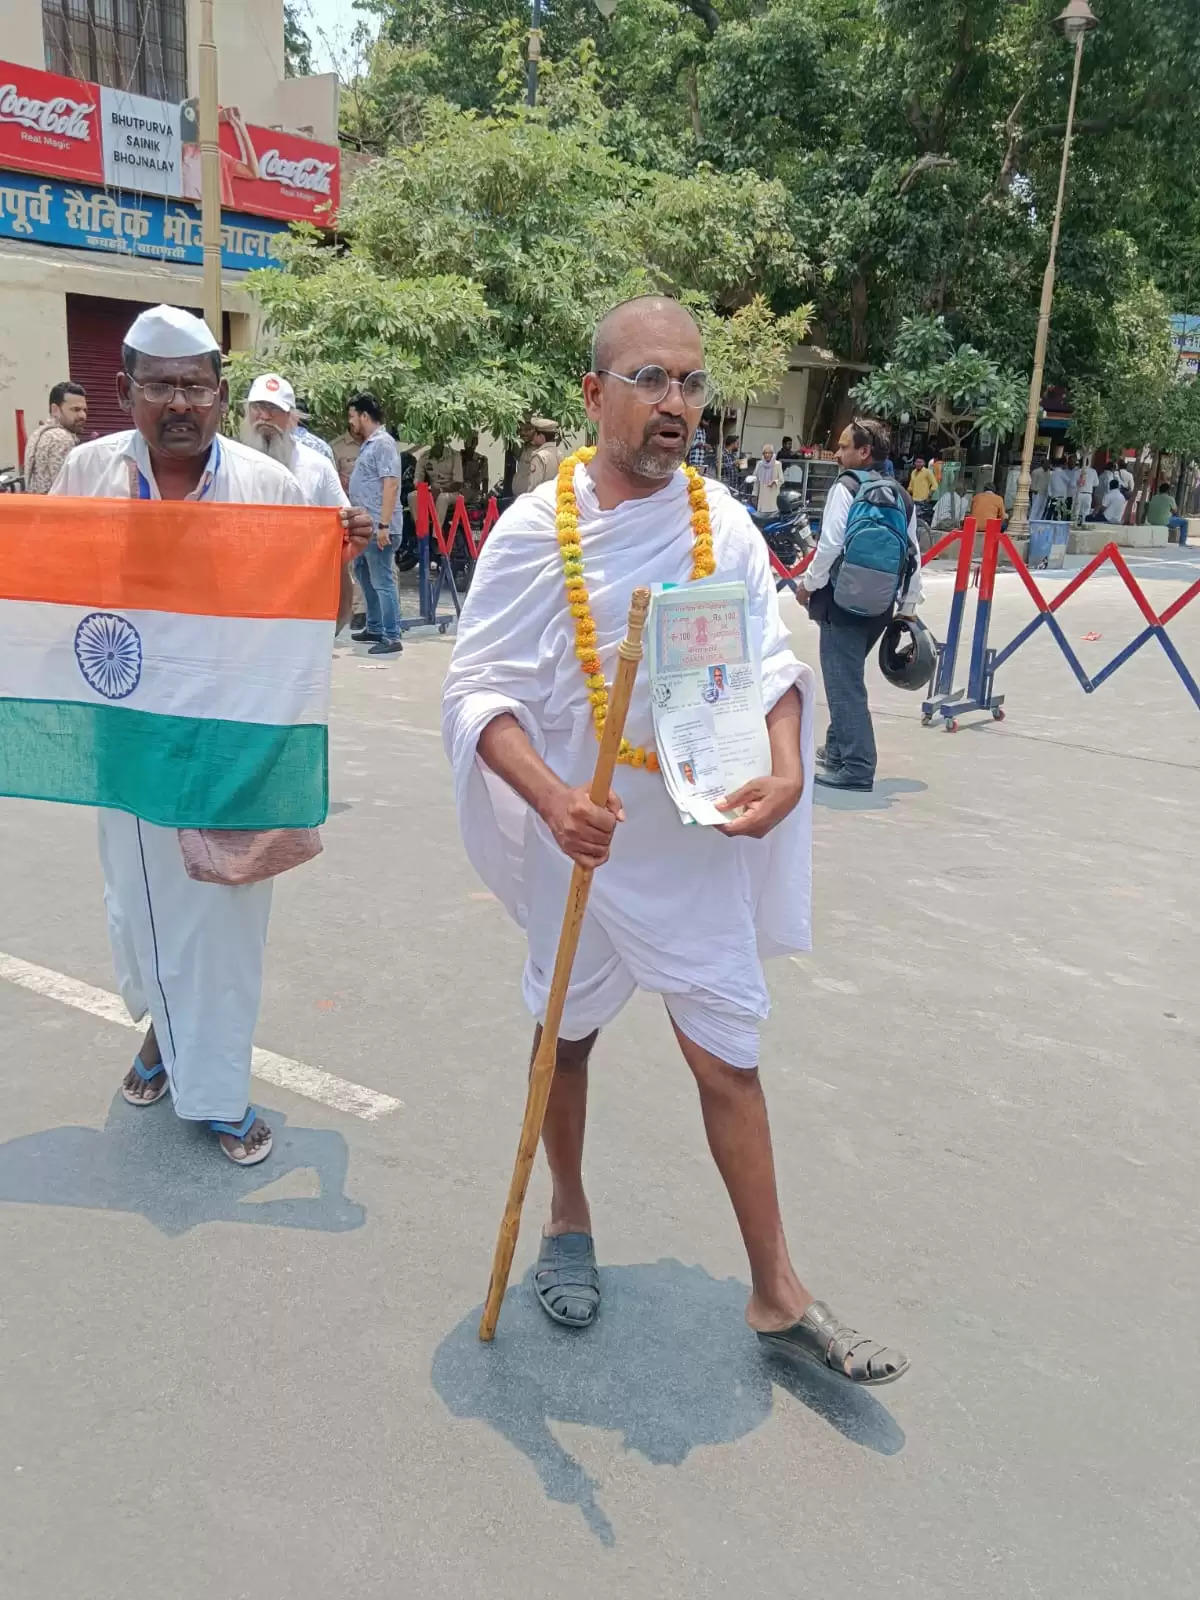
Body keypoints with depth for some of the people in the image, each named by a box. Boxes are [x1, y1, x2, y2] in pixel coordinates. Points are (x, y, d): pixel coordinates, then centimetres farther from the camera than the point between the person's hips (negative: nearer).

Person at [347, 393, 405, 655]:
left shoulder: (383, 443, -12)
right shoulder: (369, 444, 18)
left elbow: (391, 485, -21)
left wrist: (384, 525, -25)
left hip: (378, 528, -11)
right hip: (365, 526, 11)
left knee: (382, 582, -9)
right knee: (365, 577, 18)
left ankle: (392, 638, -6)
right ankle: (374, 629, 28)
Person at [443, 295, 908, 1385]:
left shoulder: (724, 524, -3)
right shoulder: (535, 529, -10)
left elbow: (771, 659, -1)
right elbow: (479, 688, -12)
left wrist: (787, 768, -21)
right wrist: (551, 798, -29)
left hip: (701, 837, 1)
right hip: (581, 836, -1)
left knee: (729, 1055, 6)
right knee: (567, 1034, 17)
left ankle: (777, 1296, 21)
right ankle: (568, 1221, 44)